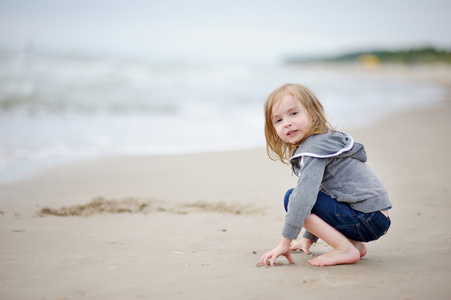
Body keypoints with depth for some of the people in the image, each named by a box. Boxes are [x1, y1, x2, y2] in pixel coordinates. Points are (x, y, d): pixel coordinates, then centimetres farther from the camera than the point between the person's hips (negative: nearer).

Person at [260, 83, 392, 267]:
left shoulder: (315, 147, -14)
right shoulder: (323, 142, 18)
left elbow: (305, 195, -25)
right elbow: (313, 192, 27)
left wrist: (285, 242, -21)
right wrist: (309, 237, 28)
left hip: (368, 220, -10)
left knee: (293, 198, -12)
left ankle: (346, 250, -12)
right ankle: (355, 243, 12)